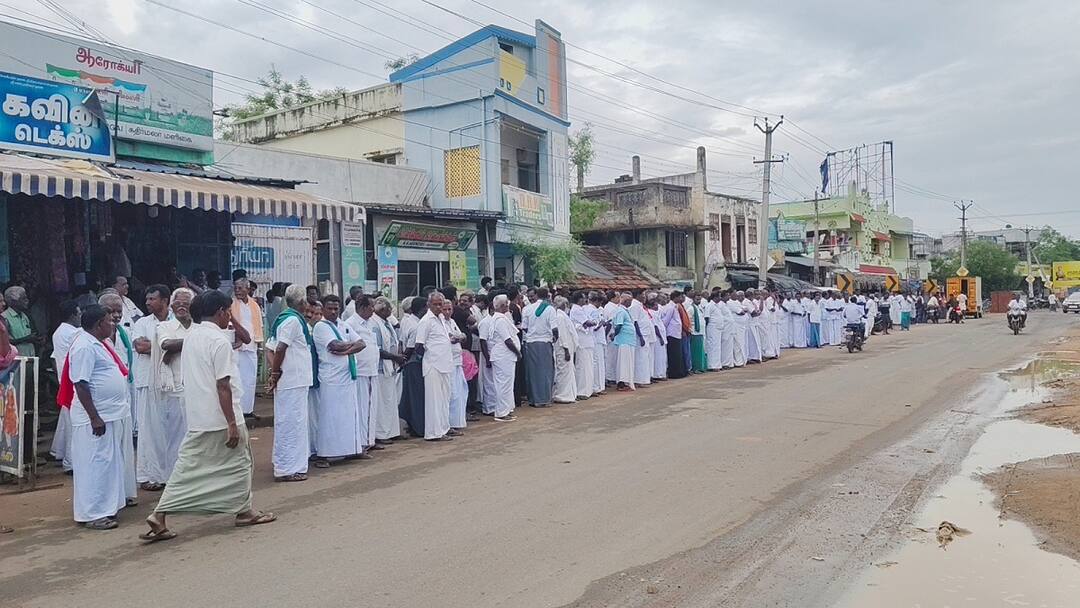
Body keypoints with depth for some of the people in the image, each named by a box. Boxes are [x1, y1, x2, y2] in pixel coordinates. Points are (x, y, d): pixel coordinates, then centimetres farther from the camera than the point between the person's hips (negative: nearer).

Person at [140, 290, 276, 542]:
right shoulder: (220, 341, -17)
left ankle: (159, 515, 4)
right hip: (220, 418, -7)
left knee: (188, 468, 11)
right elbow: (223, 386, -20)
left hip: (197, 419, 8)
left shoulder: (190, 336, 9)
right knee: (238, 463, 10)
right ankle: (243, 511, 22)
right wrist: (232, 422, -18)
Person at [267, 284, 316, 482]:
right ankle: (288, 468, 1)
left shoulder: (283, 318, 16)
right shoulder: (293, 320, -14)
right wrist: (276, 373, -13)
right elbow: (280, 349, -23)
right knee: (292, 423, -4)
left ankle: (285, 464, 28)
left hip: (290, 381, 10)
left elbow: (270, 348, 15)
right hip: (293, 381, -10)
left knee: (288, 422, 17)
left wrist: (274, 371, 5)